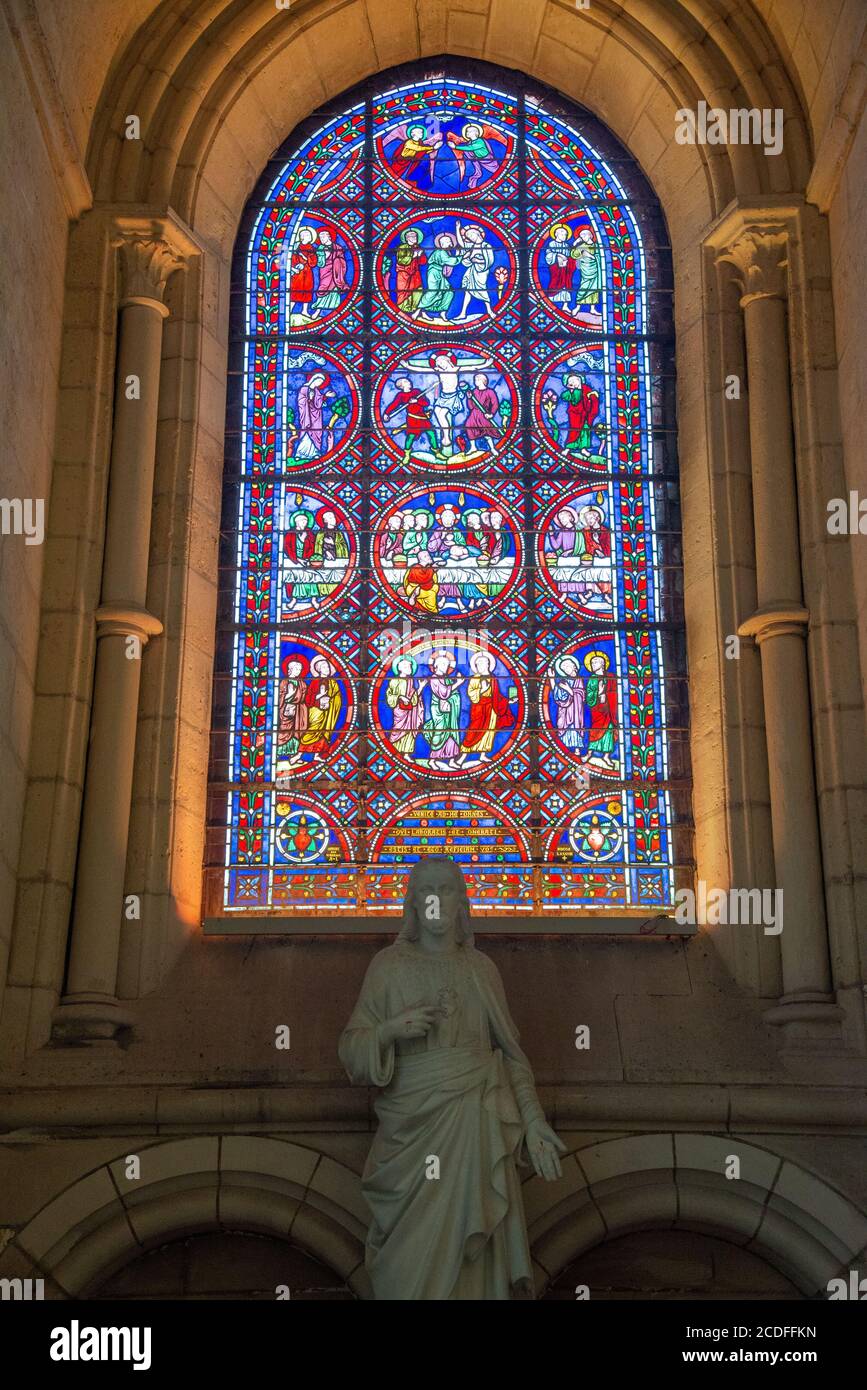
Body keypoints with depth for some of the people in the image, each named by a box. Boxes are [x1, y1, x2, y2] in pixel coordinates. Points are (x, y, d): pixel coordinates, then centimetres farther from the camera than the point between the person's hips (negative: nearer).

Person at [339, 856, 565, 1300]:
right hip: (412, 1126, -1)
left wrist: (533, 1123, 1)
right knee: (412, 1259, -2)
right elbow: (350, 1047, 2)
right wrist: (389, 1030, -18)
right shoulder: (389, 965, 3)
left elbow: (510, 1051, 10)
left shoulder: (481, 968, 8)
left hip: (474, 1123, 1)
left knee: (467, 1253, -2)